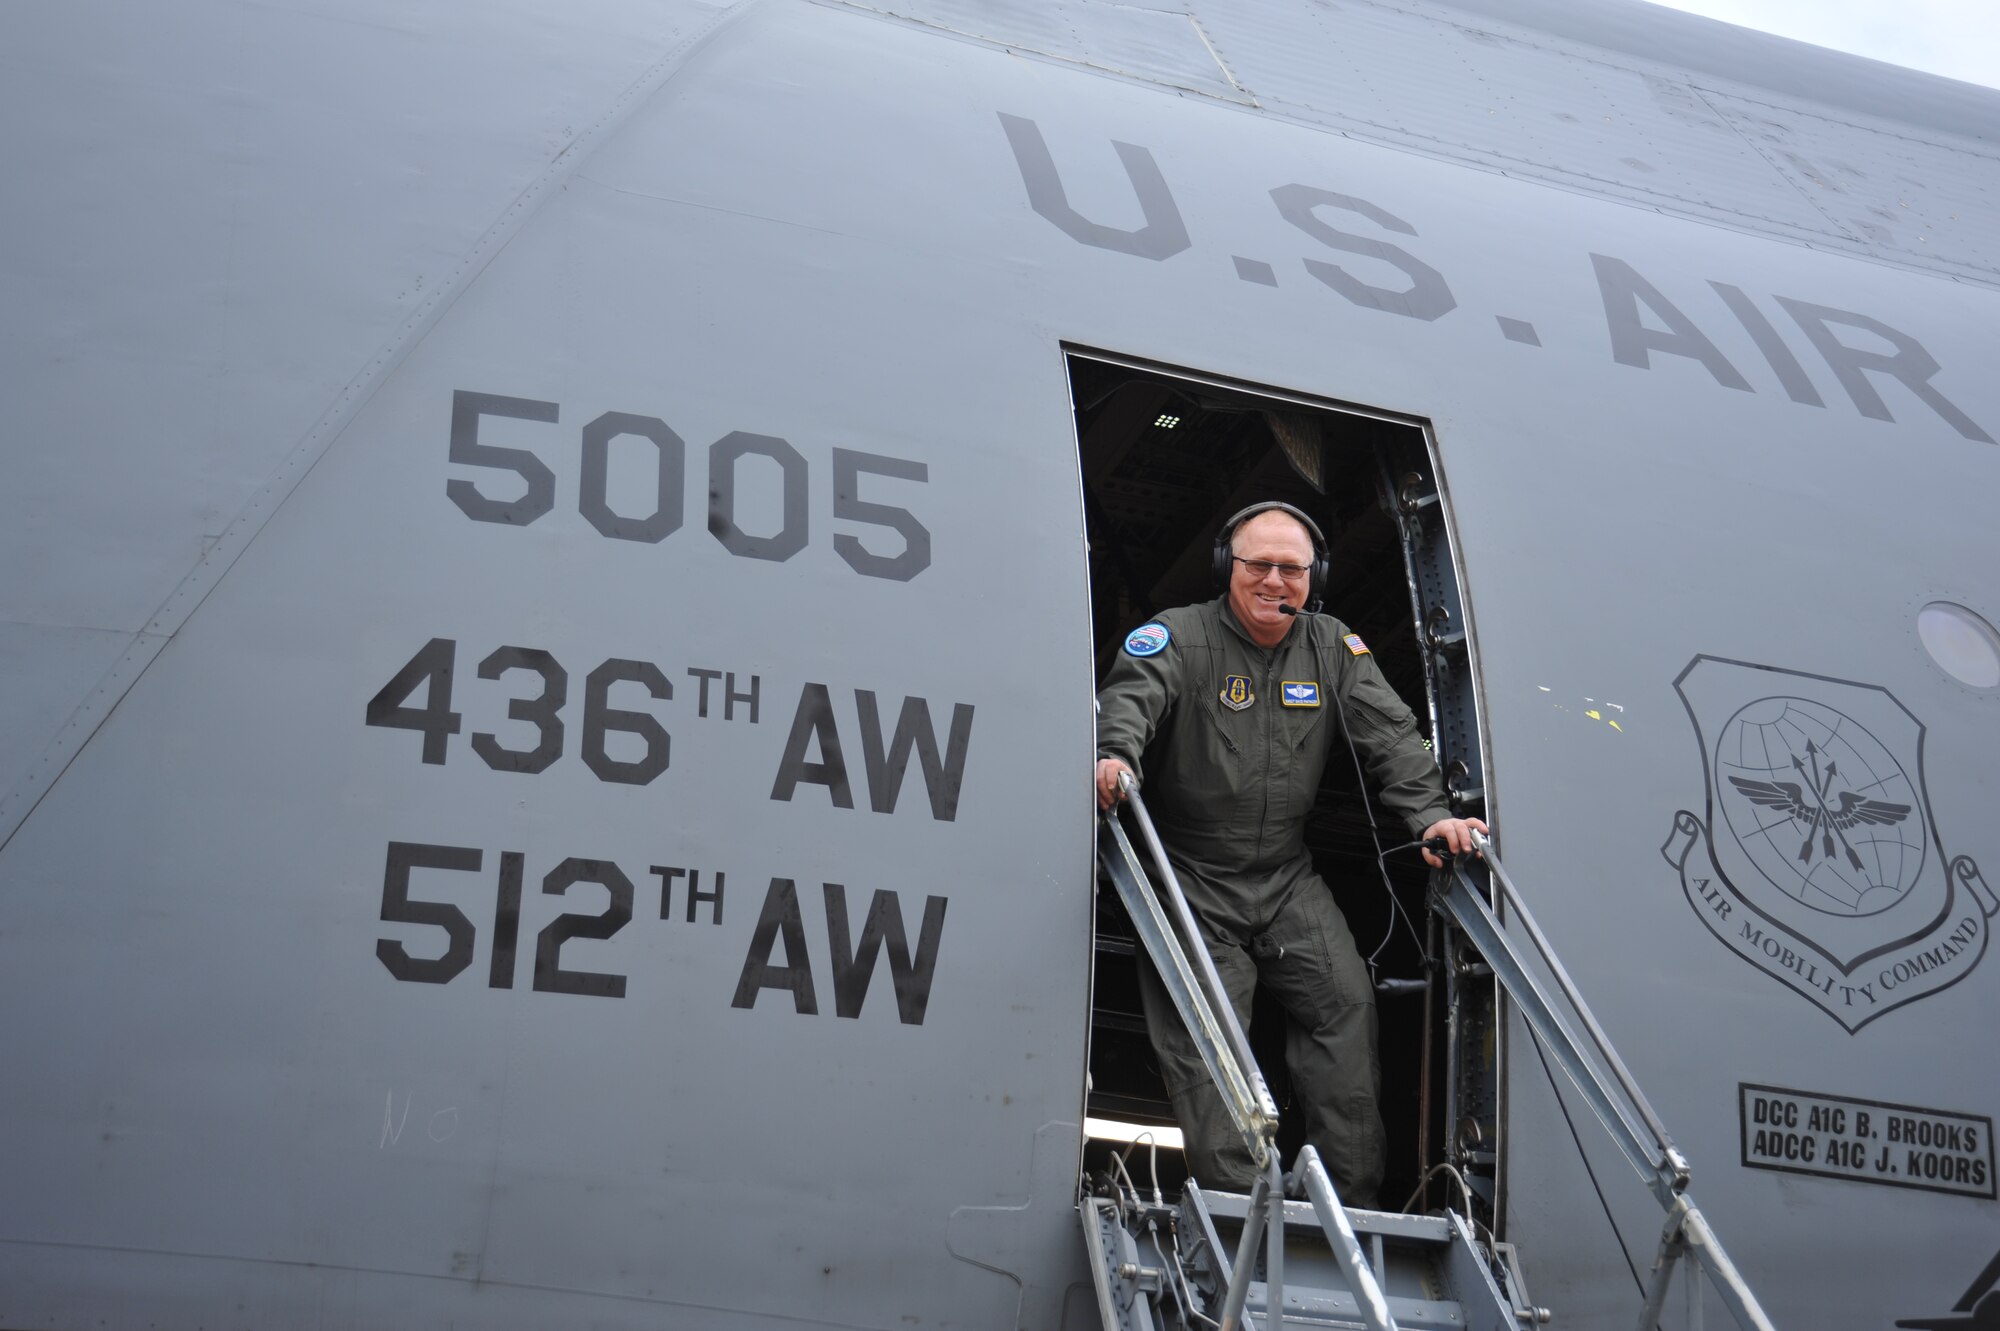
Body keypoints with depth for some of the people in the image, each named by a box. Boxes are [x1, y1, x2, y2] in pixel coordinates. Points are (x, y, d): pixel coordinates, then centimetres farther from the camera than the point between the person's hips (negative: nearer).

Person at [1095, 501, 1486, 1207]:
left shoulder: (1334, 647, 8)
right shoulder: (1181, 637, -6)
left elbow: (1388, 731, 0)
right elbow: (1131, 693, -24)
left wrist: (1429, 812, -17)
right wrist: (1116, 754, -47)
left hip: (1287, 878, 4)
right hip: (1189, 881, -4)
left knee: (1345, 1002, -7)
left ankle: (1351, 1197, 0)